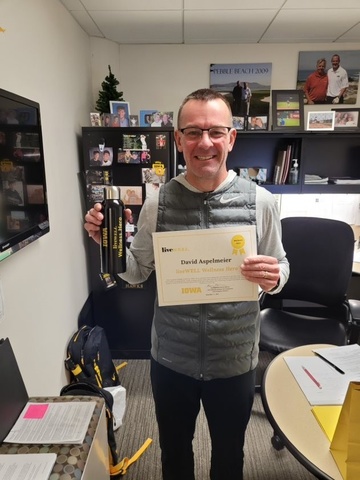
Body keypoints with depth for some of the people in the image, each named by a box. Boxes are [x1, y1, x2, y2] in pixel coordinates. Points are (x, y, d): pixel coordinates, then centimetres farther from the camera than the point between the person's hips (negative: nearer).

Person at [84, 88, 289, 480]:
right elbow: (137, 273, 0)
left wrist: (274, 277, -23)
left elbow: (280, 267, -1)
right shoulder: (158, 201, -10)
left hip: (234, 360, 0)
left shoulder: (259, 201, -12)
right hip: (171, 359, 1)